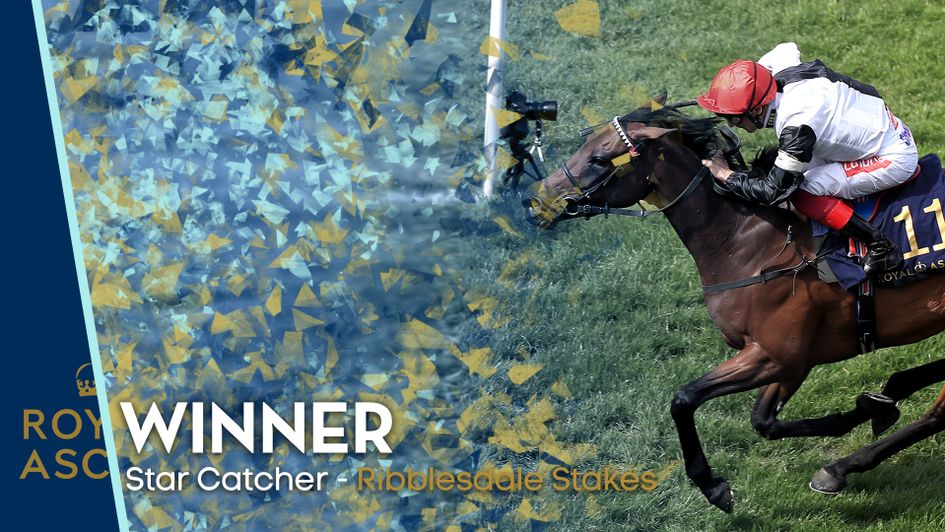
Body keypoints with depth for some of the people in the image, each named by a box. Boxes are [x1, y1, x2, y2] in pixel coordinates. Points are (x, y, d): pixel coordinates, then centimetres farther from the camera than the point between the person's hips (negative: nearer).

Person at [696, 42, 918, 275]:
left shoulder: (797, 127, -33)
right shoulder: (781, 74, -10)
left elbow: (773, 192, -26)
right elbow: (788, 47, 17)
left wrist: (727, 176, -14)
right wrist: (747, 80, 9)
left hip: (895, 159, -9)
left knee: (802, 193, -18)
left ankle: (882, 247, -8)